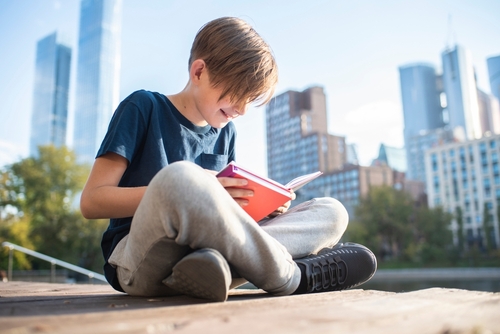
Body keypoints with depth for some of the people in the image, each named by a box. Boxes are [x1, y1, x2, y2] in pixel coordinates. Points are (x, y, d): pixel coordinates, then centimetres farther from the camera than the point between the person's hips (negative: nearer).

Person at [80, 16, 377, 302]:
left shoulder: (226, 132, 15)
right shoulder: (144, 108, -1)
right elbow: (92, 200, -8)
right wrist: (190, 188, -20)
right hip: (141, 263, -5)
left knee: (331, 212, -5)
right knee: (180, 177, -37)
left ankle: (211, 261, -29)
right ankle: (292, 277, -19)